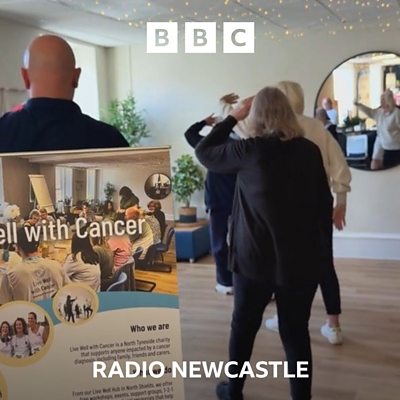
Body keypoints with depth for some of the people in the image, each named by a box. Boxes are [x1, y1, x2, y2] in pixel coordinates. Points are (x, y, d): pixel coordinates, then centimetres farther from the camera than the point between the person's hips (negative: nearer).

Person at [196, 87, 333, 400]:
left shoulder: (249, 150, -10)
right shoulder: (310, 150, -2)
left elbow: (204, 152, 7)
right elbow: (324, 203, 4)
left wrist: (234, 116, 10)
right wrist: (319, 249, 15)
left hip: (256, 258, -1)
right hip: (302, 259, 2)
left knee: (243, 327, 17)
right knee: (296, 331, 11)